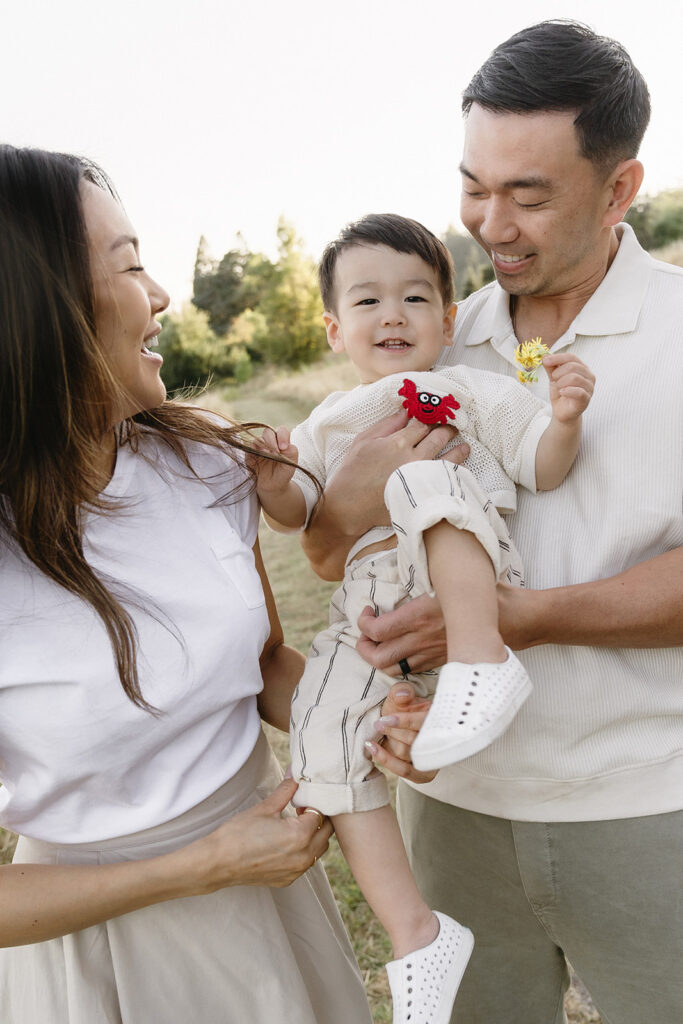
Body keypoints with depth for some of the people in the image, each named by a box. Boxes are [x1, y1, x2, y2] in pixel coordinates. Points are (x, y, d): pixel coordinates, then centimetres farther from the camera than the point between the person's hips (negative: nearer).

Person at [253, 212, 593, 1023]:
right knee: (321, 734, -15)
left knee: (426, 481, -29)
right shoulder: (328, 423, 22)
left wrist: (564, 421, -17)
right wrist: (275, 485, -2)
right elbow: (300, 516, 20)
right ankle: (414, 931, -3)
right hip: (373, 619, 5)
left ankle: (482, 659, -36)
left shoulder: (474, 392, 9)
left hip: (467, 586, -4)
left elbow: (542, 468, 4)